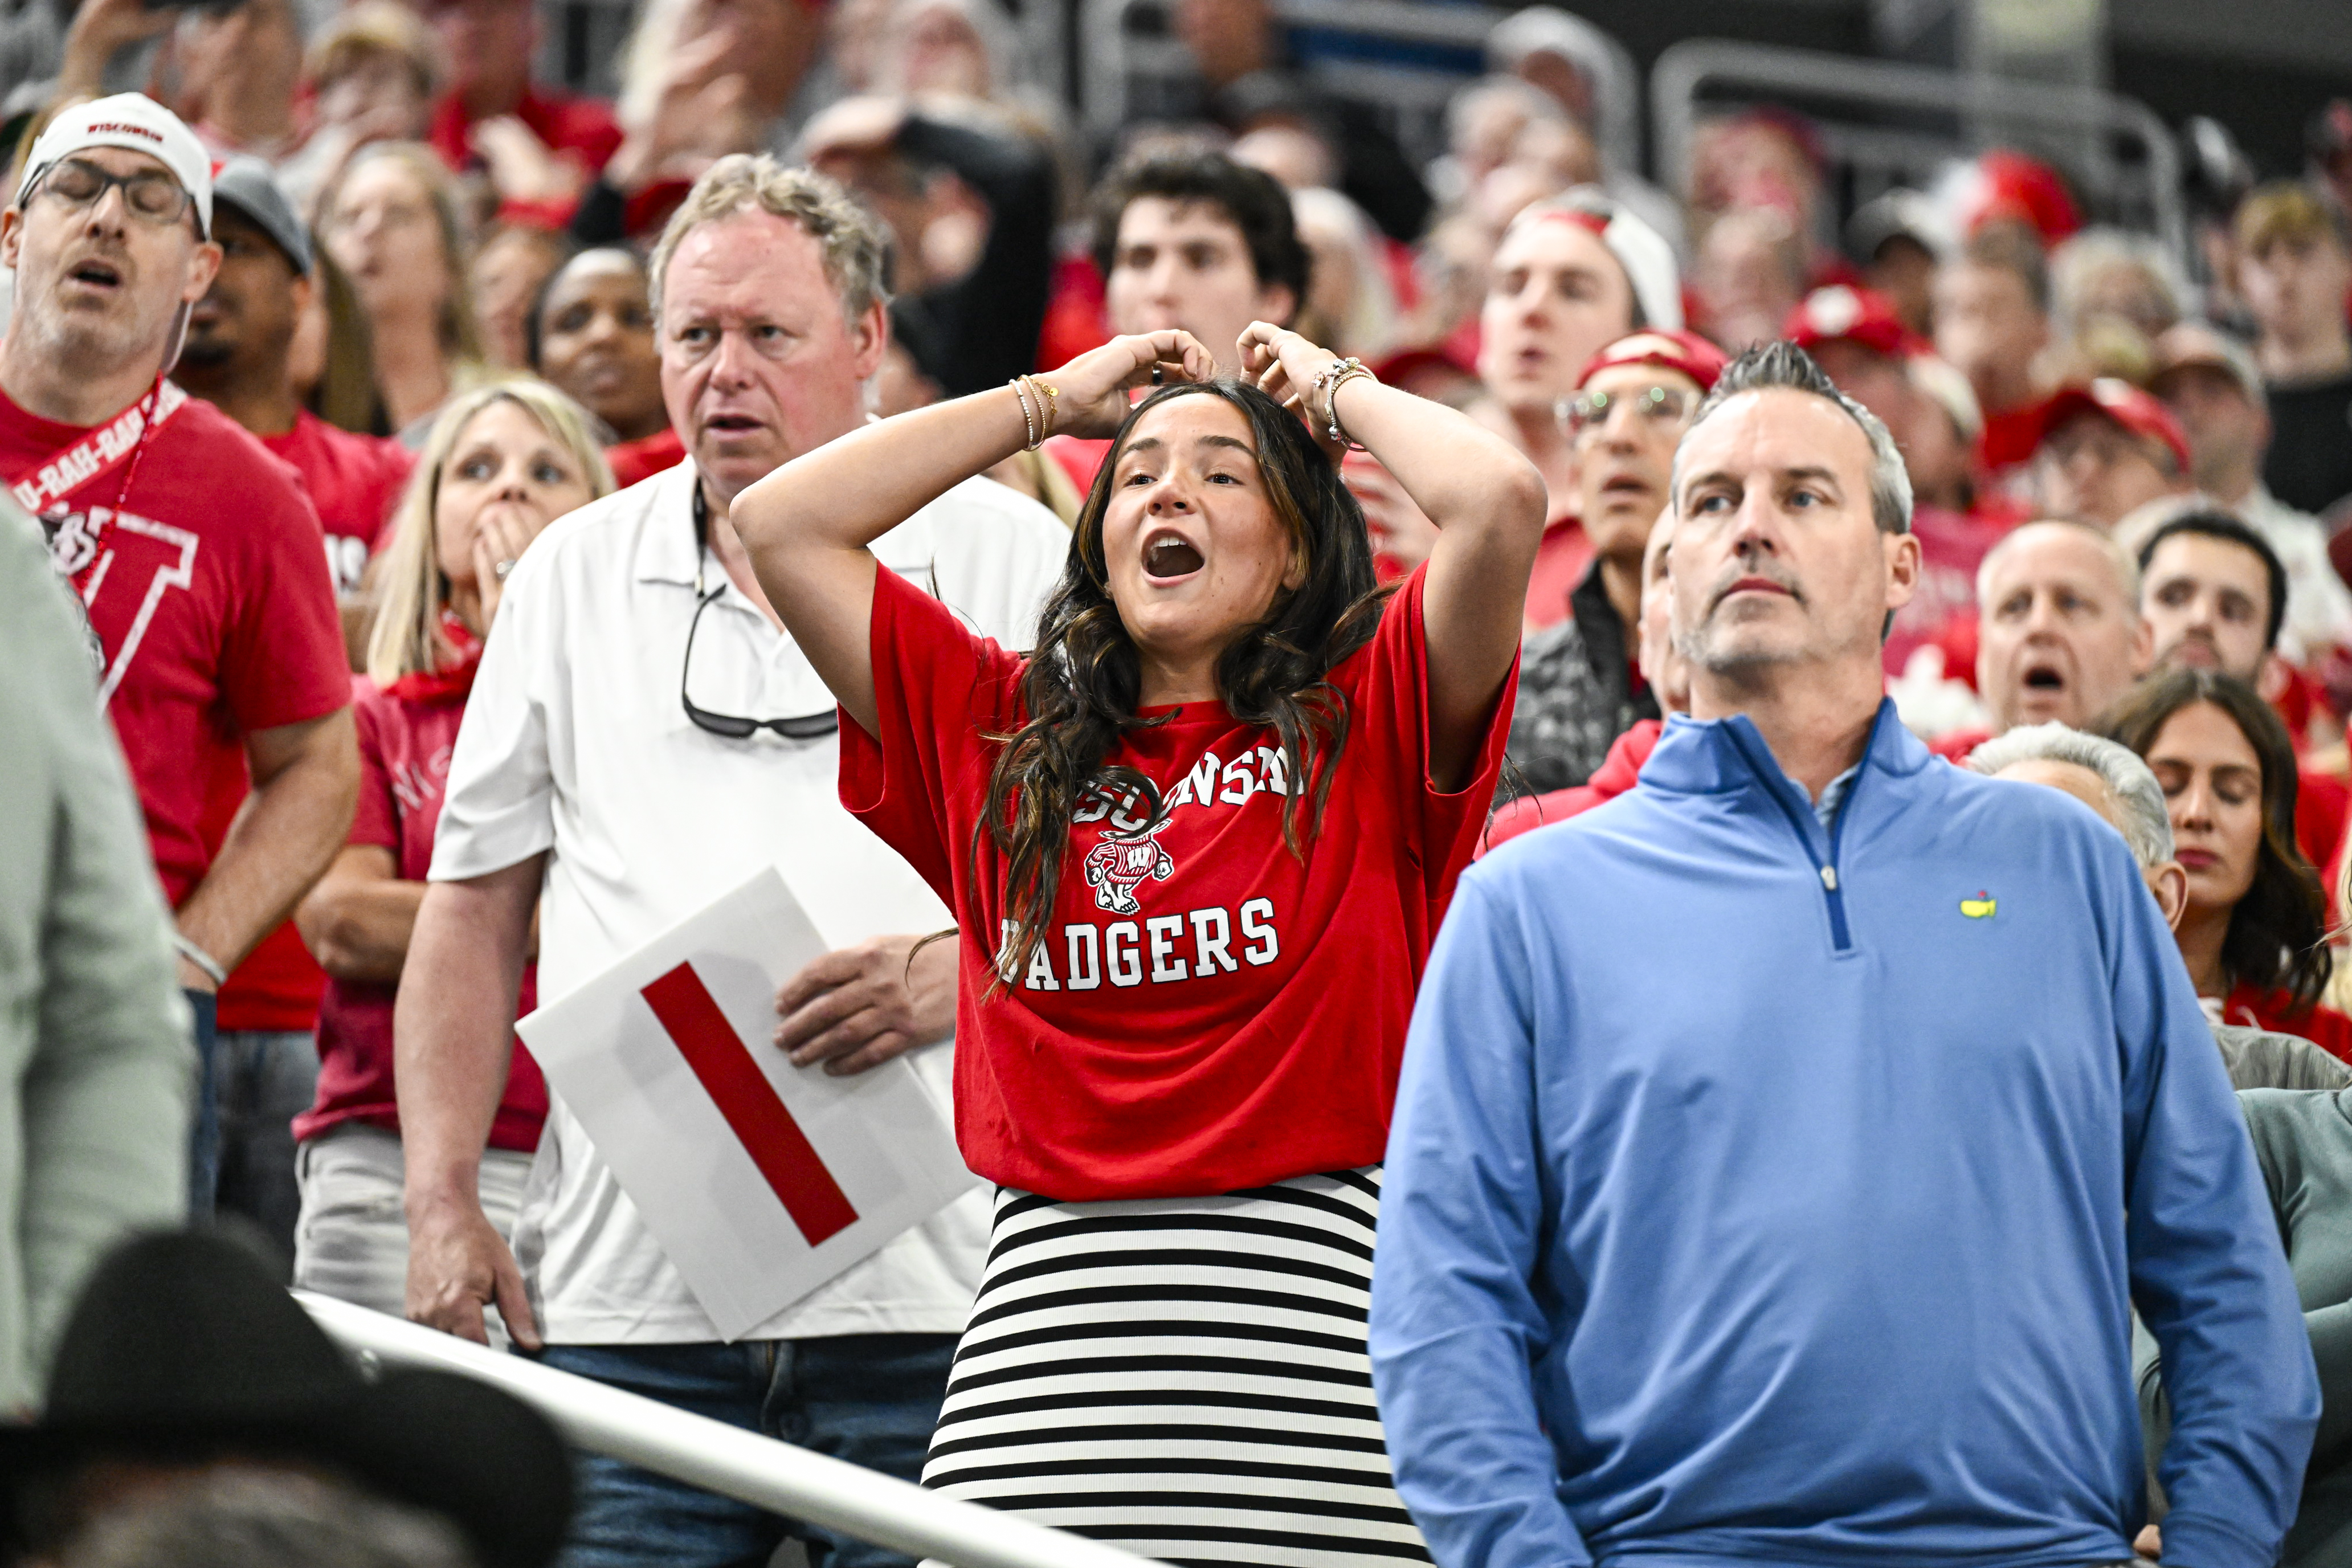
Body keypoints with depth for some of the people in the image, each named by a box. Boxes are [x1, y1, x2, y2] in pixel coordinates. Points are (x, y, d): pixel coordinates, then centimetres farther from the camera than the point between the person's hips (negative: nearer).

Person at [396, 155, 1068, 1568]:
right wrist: (444, 1201, 6)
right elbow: (476, 909, 15)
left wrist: (955, 971, -14)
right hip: (627, 1303, 2)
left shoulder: (1007, 559, 6)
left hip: (924, 1302, -2)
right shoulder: (574, 577, 14)